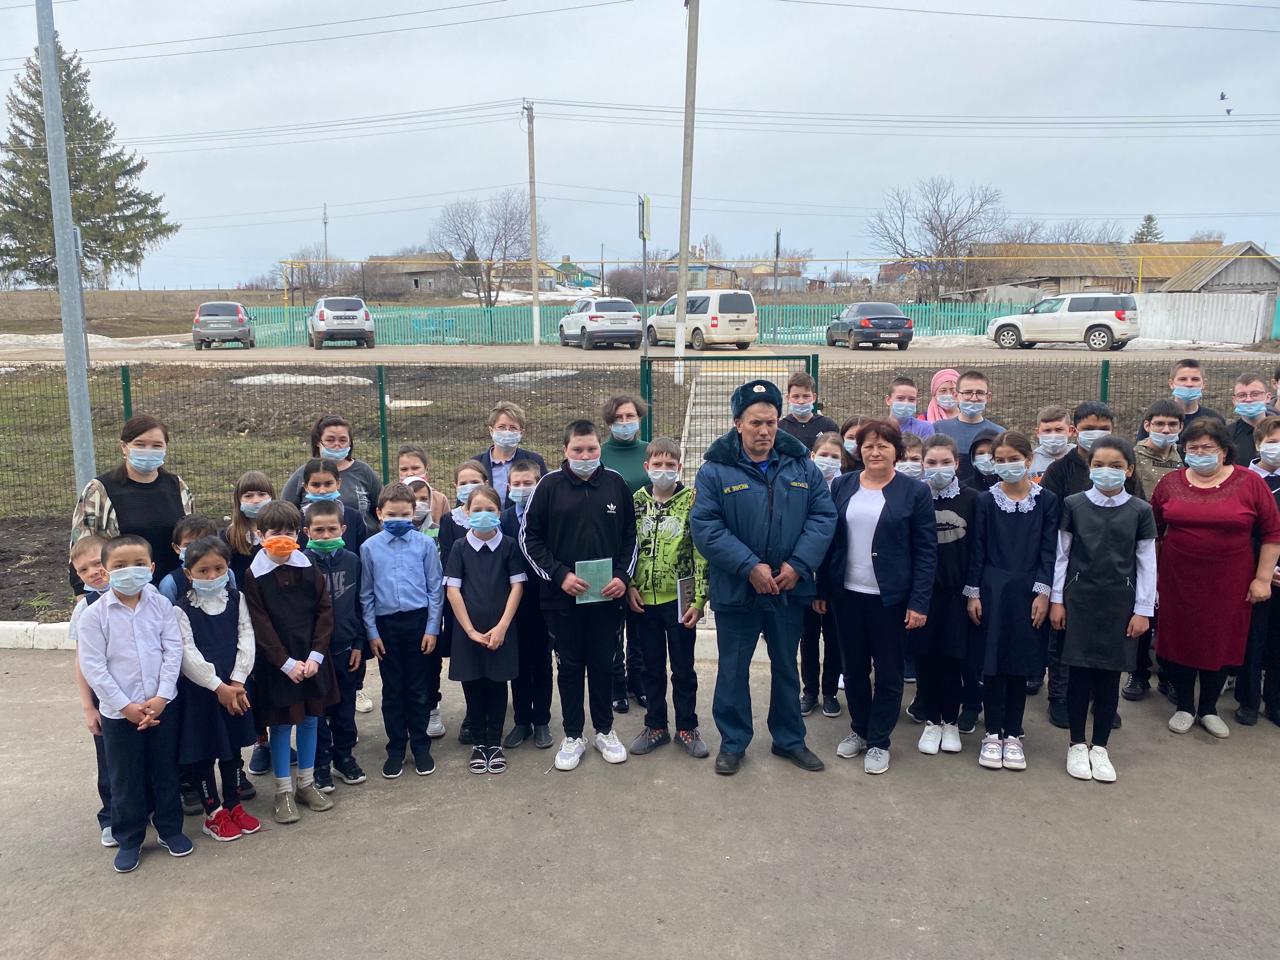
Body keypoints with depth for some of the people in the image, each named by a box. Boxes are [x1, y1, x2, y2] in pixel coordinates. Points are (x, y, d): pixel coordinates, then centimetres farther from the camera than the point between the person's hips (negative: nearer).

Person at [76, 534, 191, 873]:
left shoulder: (161, 605, -4)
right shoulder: (94, 615, -9)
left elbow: (173, 651, -4)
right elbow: (92, 667, -10)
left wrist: (161, 697, -12)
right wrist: (125, 706, -14)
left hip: (162, 705, 2)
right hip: (119, 712, -1)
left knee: (166, 772, 14)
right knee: (125, 779, 11)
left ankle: (170, 828, 32)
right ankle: (129, 838, 28)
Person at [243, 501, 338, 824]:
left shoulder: (310, 570, 0)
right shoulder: (254, 576, -9)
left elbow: (325, 612, 0)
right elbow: (260, 625, -10)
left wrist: (316, 655, -9)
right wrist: (286, 663, -14)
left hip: (311, 659, 3)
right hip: (276, 663, -3)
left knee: (310, 720, 12)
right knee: (281, 724, 5)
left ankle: (306, 783, 27)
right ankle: (283, 791, 18)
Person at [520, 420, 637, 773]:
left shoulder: (616, 483, 2)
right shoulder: (549, 485, -5)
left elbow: (630, 535, 9)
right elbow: (529, 537, -2)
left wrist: (623, 576, -4)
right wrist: (559, 575, -12)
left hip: (607, 595, 1)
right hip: (561, 597, -1)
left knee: (603, 664, 12)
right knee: (570, 666, 10)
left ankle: (605, 730, 28)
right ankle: (573, 736, 23)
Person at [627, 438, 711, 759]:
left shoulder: (692, 500, -6)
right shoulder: (636, 500, 4)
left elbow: (702, 552, -8)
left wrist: (698, 599, -12)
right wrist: (629, 585, -1)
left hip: (680, 599, -3)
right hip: (644, 600, 3)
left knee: (683, 668, 9)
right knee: (652, 667, 14)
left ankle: (687, 728, 23)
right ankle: (656, 726, 27)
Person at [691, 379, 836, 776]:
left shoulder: (802, 466, 2)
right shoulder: (715, 470, -8)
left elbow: (823, 517, 0)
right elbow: (704, 527, -14)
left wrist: (798, 565, -14)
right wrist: (749, 567, -21)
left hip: (790, 590, 3)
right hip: (735, 590, -3)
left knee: (786, 667, 17)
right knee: (733, 669, 10)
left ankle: (789, 739, 34)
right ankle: (732, 742, 27)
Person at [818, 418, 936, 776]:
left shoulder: (915, 491, -5)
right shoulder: (842, 486, 4)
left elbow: (926, 551, -6)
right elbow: (828, 539, 7)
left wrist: (919, 602, -11)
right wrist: (821, 589, 4)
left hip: (890, 598, -3)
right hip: (847, 594, 3)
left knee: (888, 672, 7)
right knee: (853, 668, 13)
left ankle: (878, 741, 21)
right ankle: (859, 729, 32)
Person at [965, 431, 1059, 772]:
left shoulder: (1046, 501, 1)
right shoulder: (986, 500, 1)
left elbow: (1048, 550, 0)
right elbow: (977, 549, 2)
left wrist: (1043, 593, -6)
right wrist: (973, 593, -1)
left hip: (1028, 592, 0)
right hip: (992, 590, 0)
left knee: (1020, 665, 6)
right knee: (992, 664, 2)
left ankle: (1013, 735, 18)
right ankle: (992, 735, 14)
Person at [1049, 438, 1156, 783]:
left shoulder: (1140, 511, 0)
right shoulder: (1073, 505, -1)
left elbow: (1147, 563, 3)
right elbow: (1061, 554, 3)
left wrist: (1143, 610, 0)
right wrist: (1056, 599, 1)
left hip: (1120, 603, 1)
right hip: (1080, 599, -1)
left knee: (1109, 675, 6)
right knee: (1079, 673, 3)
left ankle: (1100, 747, 20)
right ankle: (1077, 744, 17)